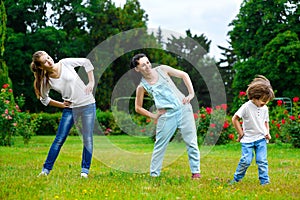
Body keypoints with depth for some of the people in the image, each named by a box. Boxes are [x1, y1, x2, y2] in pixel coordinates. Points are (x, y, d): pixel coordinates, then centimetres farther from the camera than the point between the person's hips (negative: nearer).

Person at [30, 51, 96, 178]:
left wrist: (91, 82, -3)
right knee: (59, 139, 0)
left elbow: (86, 62, 3)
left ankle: (85, 170, 10)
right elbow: (44, 98, 10)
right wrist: (61, 105, 2)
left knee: (87, 139, 0)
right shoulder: (46, 81, -5)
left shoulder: (65, 63, -8)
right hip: (70, 108, 1)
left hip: (88, 105, -1)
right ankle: (46, 169, 8)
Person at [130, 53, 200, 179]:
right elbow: (138, 107, 9)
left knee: (191, 142, 0)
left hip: (183, 108, 1)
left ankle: (195, 172, 9)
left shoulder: (162, 70, 3)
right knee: (160, 145, -2)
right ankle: (154, 174, 8)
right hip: (166, 115, -1)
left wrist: (191, 93, 2)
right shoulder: (142, 86, 0)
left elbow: (184, 75, 10)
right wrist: (153, 115, 1)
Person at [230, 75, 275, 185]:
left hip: (261, 139, 4)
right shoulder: (246, 107, -13)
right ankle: (236, 178, 9)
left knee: (262, 160, -3)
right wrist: (241, 133, -5)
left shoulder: (265, 109, 3)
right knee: (246, 160, -8)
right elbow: (235, 119, -8)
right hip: (248, 139, -4)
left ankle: (265, 180, 3)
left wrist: (267, 133, 3)